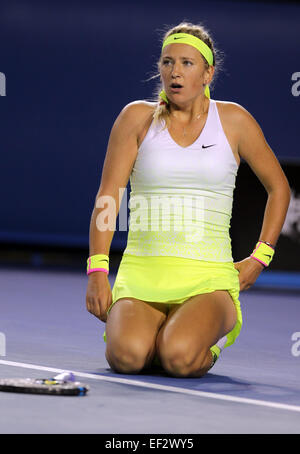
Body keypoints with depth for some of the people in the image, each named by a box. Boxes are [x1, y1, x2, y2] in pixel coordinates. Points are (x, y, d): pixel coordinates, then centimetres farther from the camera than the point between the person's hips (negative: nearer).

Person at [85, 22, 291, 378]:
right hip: (141, 271, 1)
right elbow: (107, 198, 0)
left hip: (209, 277, -1)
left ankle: (212, 333, 7)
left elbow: (278, 187, 18)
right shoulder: (137, 117, 5)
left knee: (179, 358, -31)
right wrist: (97, 271, -12)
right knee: (127, 355, -29)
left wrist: (259, 258, 9)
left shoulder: (234, 120, 6)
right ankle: (122, 322, 9)